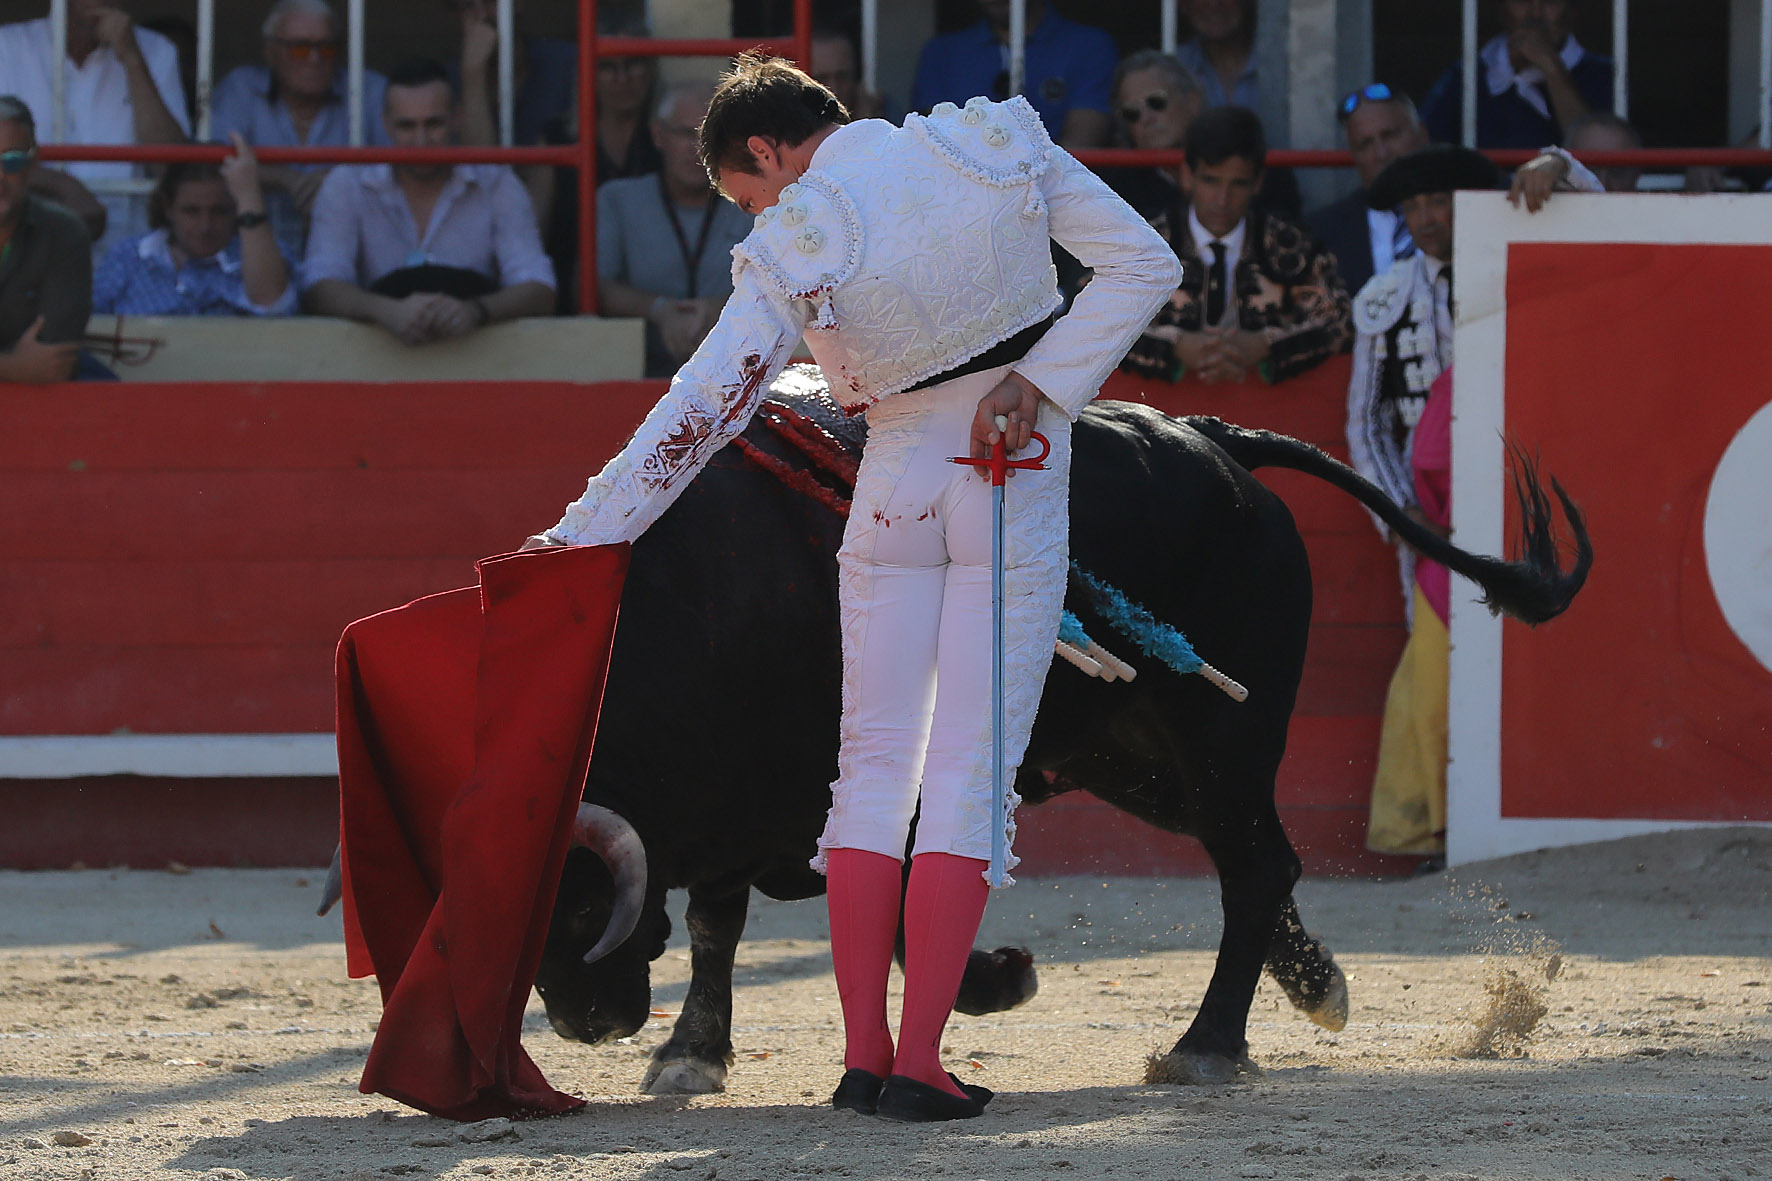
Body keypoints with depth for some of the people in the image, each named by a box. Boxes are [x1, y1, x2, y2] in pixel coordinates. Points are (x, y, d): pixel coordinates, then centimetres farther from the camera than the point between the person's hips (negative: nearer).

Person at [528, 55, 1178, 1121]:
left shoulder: (791, 254, -11)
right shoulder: (997, 146, -4)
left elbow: (697, 414, -11)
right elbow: (1144, 264, -5)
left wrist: (577, 539, -6)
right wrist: (1041, 383, -9)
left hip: (896, 488, -1)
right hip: (1017, 489, 1)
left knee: (875, 764, 10)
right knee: (969, 772, -2)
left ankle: (863, 1054, 4)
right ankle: (917, 1063, -9)